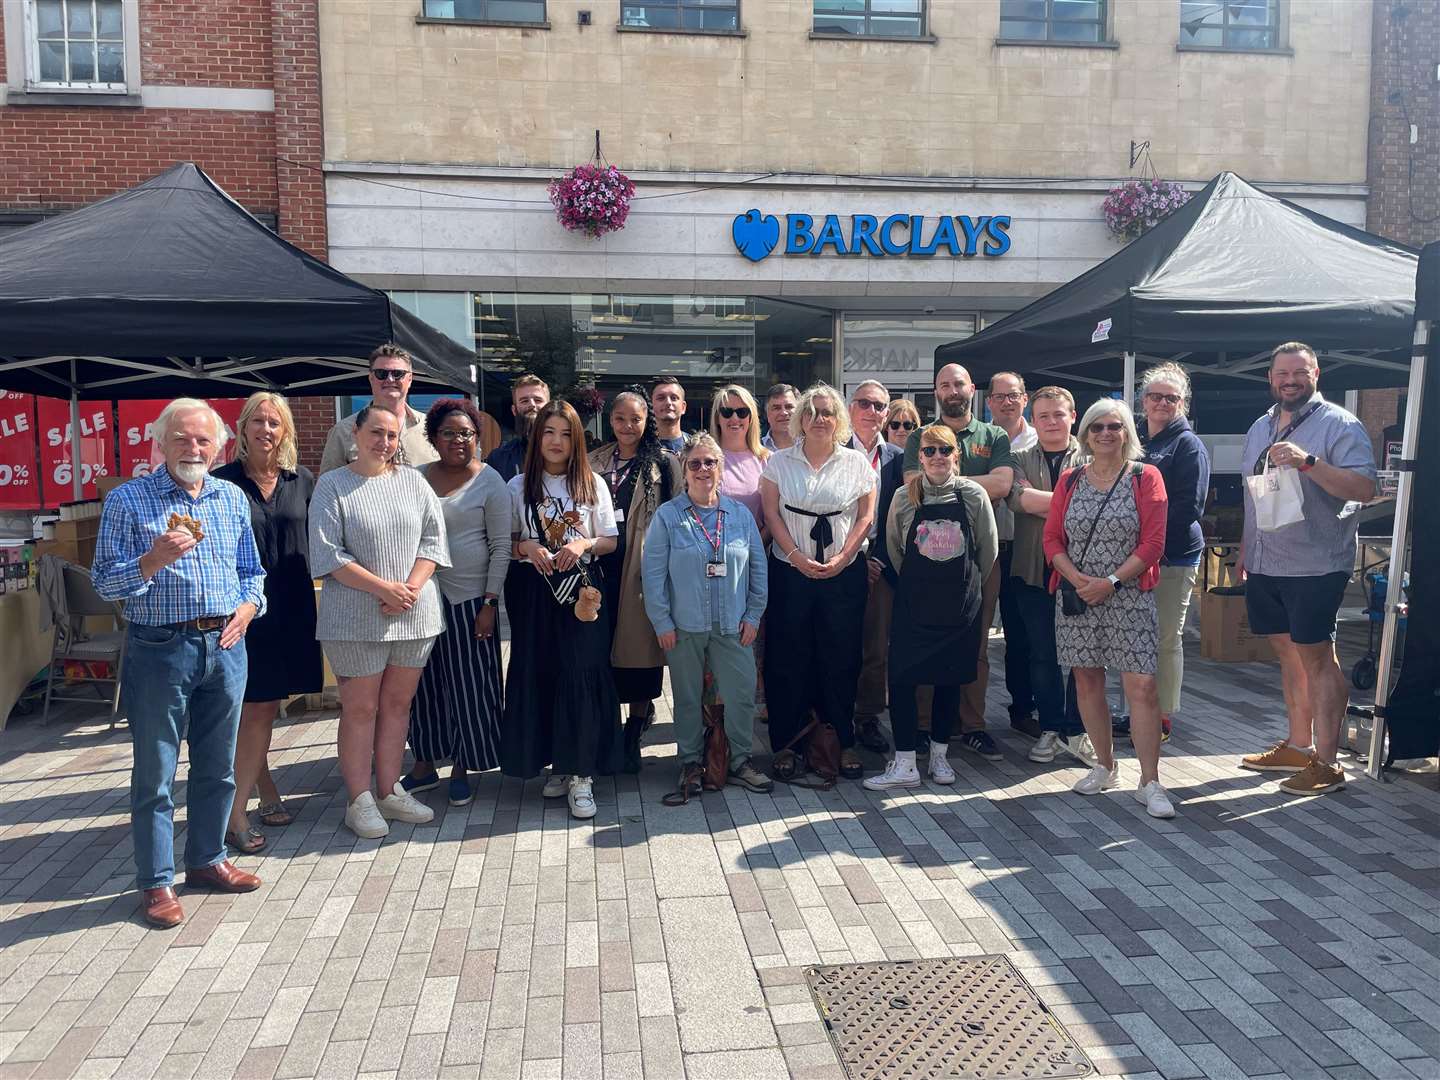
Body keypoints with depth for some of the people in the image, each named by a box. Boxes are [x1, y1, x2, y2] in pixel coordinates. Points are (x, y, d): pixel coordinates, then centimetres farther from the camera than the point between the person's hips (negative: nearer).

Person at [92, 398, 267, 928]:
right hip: (160, 649, -4)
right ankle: (156, 883, 17)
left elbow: (252, 571, 16)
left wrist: (246, 610, -3)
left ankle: (207, 859, 31)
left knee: (217, 766, 14)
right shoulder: (127, 500, -4)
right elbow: (105, 582, -7)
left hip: (225, 646, 4)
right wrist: (154, 560, -24)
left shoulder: (232, 498, 9)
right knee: (155, 772, 5)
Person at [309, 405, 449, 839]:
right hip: (356, 618, -4)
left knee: (397, 703, 11)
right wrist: (384, 588, -15)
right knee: (360, 708, 2)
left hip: (414, 614, 4)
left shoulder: (413, 482, 9)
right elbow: (327, 553, -9)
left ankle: (391, 792, 22)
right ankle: (359, 800, 12)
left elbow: (433, 539, 5)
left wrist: (411, 586, -11)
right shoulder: (331, 486, -2)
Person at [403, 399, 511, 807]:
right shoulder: (416, 477, 8)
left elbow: (501, 547, -5)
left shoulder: (490, 482, -3)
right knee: (424, 683, 11)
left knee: (469, 685, 3)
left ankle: (462, 769, 18)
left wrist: (490, 602, -10)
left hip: (469, 597, -3)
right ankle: (424, 764, 25)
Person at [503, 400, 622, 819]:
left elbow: (611, 541, 7)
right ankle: (557, 764, 18)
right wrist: (526, 548, -12)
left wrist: (584, 544, -12)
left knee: (581, 675, -6)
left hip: (582, 588, -1)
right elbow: (506, 541, 8)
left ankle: (581, 773, 1)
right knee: (538, 674, 2)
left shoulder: (593, 484, 5)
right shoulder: (518, 486, 6)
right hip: (535, 591, 1)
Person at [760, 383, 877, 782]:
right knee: (788, 656, 3)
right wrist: (798, 557, -12)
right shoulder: (779, 461, 3)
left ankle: (844, 742, 15)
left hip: (844, 573, 0)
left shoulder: (857, 462, 4)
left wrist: (842, 558, -9)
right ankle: (785, 743, 12)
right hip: (790, 570, 0)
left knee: (841, 656, 4)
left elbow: (865, 517, 3)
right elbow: (771, 514, -1)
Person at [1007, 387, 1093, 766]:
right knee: (1042, 655, 8)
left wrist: (1039, 502, -13)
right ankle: (1050, 729, 19)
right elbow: (1016, 497, -10)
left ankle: (1076, 731, 14)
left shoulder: (1090, 458, 6)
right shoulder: (1021, 460, 10)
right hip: (1033, 570, 2)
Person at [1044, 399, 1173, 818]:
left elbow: (1153, 543, -5)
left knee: (1142, 687, -8)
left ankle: (1149, 783, 1)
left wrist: (1111, 582, -14)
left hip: (1129, 597, -3)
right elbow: (1051, 539, 6)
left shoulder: (1145, 477, 2)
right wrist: (1077, 578, -11)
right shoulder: (1070, 480, 10)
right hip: (1076, 595, 3)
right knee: (1087, 682, 9)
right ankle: (1105, 765, 25)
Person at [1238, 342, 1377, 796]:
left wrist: (1308, 462, -27)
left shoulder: (1340, 425, -6)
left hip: (1315, 567, -7)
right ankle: (1298, 746, 24)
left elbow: (1364, 488, -17)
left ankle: (1325, 763, 3)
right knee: (1289, 654, 14)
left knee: (1317, 659, -4)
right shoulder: (1260, 428, 16)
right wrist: (1245, 549, 21)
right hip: (1265, 566, 7)